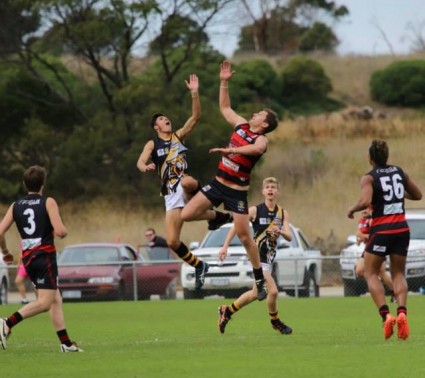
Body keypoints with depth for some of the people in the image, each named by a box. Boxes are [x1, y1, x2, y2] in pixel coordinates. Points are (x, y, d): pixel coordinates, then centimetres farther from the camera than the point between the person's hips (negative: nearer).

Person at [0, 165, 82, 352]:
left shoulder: (15, 206, 8)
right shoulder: (48, 202, -5)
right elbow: (60, 231, -16)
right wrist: (64, 232, 8)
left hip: (28, 259, 6)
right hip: (45, 257, -6)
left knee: (56, 299, 13)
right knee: (44, 302, -10)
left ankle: (65, 342, 10)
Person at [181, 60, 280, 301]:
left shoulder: (261, 139, -15)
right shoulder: (241, 125, 6)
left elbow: (256, 148, -41)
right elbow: (225, 107, 22)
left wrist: (230, 150, -48)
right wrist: (224, 83, 15)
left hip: (237, 191, -6)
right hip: (218, 184, 6)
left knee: (245, 237, -5)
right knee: (186, 215, -1)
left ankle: (261, 281, 8)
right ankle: (218, 217, 28)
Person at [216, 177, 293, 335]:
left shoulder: (283, 213, 5)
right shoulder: (255, 211, -7)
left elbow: (289, 237, -2)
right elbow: (236, 226, -2)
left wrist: (280, 232, -24)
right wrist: (225, 246, -8)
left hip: (270, 257, 6)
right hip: (257, 257, -6)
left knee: (256, 294, 14)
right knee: (273, 291, -16)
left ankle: (226, 311, 32)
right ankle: (275, 322, 6)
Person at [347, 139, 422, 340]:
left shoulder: (369, 178, -8)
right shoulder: (399, 172, 7)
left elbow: (365, 201, -25)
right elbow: (417, 195, 17)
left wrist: (352, 209, -6)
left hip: (381, 229, -4)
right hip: (402, 228, 4)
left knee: (371, 273, 9)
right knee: (398, 274, 13)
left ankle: (385, 314, -12)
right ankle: (402, 312, -13)